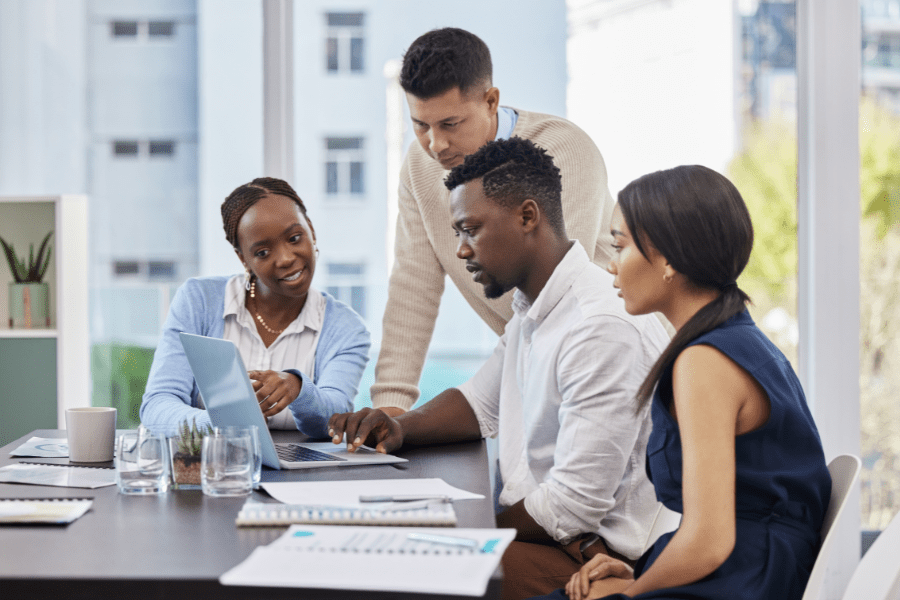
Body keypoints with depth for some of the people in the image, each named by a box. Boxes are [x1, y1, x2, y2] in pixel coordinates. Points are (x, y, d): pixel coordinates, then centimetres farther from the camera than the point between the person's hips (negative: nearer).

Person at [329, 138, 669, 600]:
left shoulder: (604, 327, -22)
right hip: (534, 529, 9)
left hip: (592, 556, -9)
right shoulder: (530, 310, 12)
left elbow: (572, 507, -22)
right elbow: (480, 404, 26)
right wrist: (399, 428, 7)